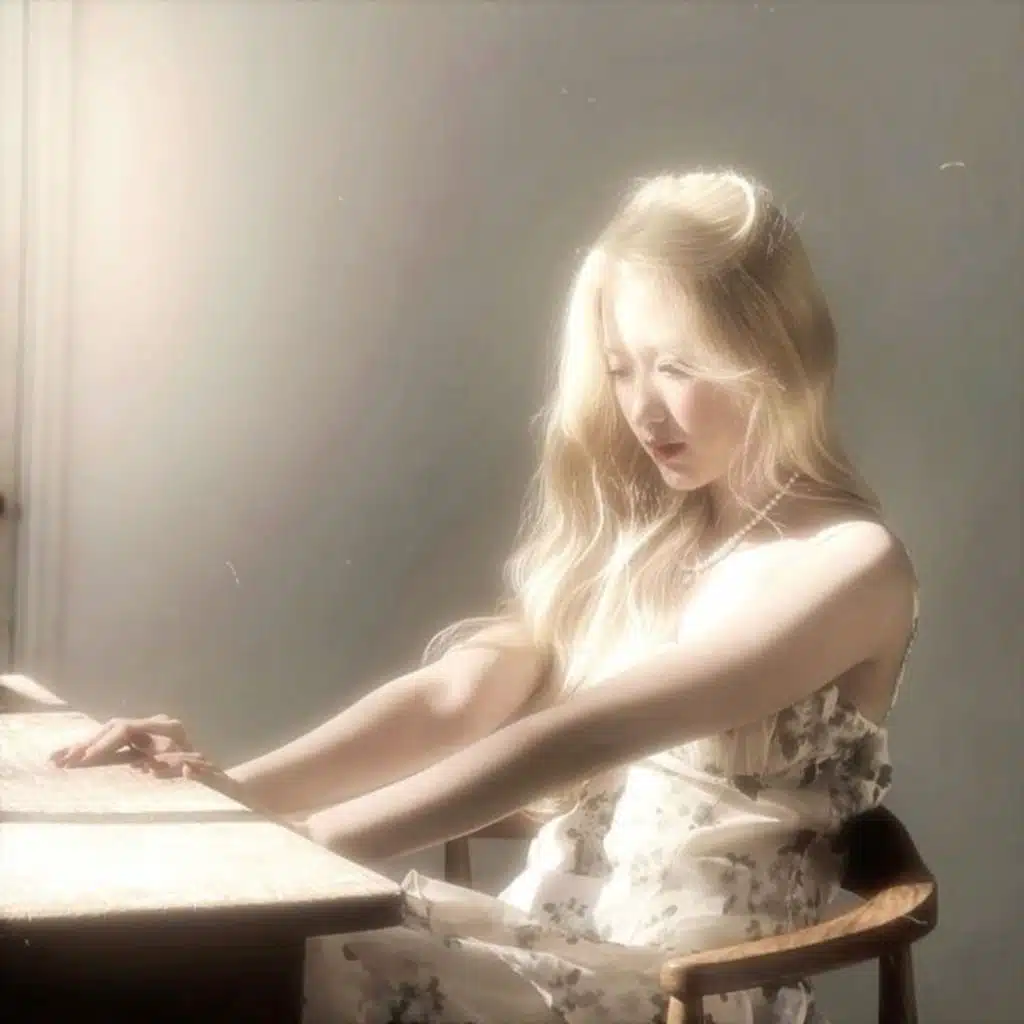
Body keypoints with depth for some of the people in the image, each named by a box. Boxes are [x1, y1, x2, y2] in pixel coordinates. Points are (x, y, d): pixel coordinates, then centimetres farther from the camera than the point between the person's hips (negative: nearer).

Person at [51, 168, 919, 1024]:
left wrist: (305, 842, -27)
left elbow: (582, 734, -22)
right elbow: (454, 695, 0)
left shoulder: (849, 566, -10)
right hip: (545, 935, 6)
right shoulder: (635, 531, 13)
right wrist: (239, 793, -16)